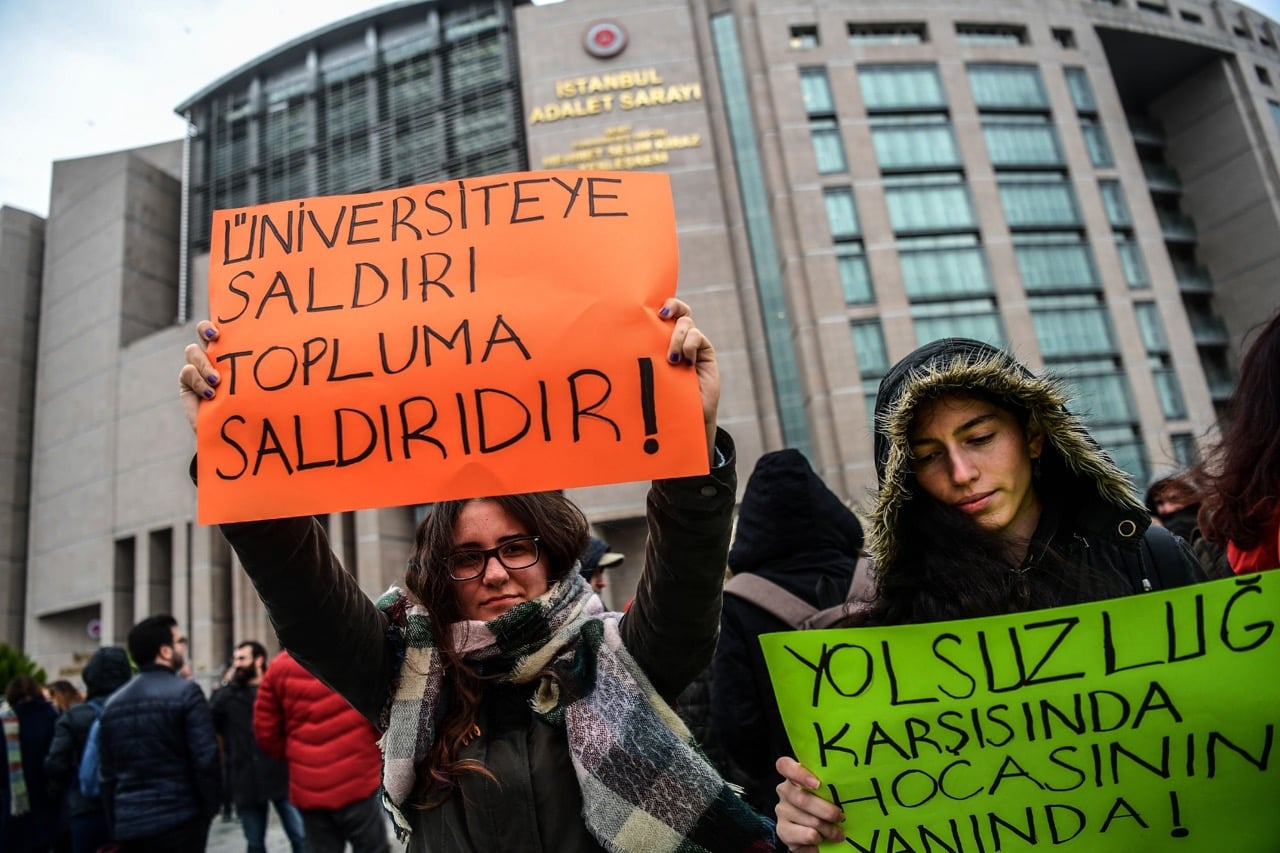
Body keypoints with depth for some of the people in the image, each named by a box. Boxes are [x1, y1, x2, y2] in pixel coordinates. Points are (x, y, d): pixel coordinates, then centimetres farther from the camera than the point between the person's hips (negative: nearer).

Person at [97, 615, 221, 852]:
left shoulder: (113, 703, 11)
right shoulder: (185, 692, -10)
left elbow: (106, 773, 14)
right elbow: (206, 759, -15)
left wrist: (115, 825, 20)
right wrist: (209, 808, -2)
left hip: (128, 825, 6)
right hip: (179, 819, -6)